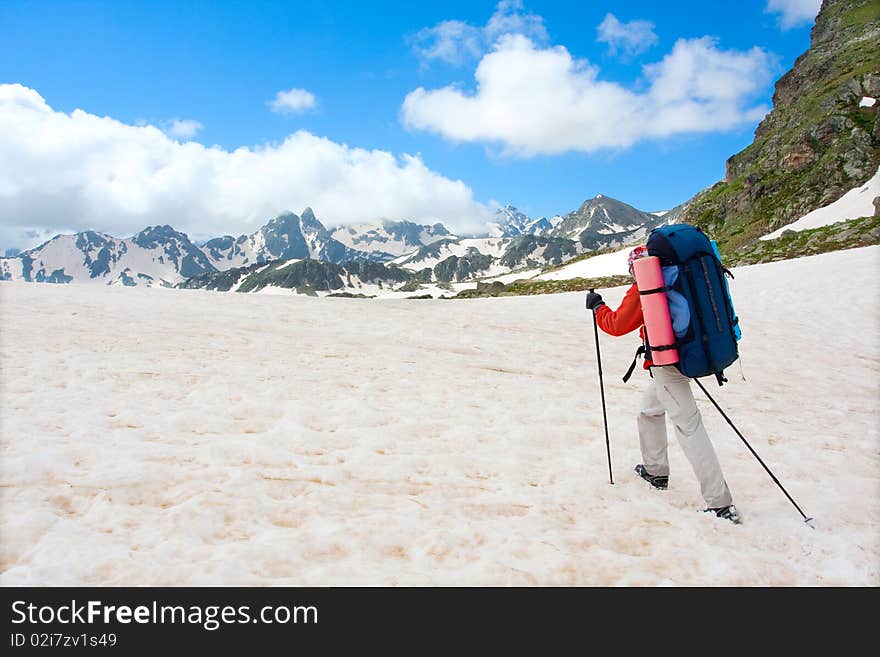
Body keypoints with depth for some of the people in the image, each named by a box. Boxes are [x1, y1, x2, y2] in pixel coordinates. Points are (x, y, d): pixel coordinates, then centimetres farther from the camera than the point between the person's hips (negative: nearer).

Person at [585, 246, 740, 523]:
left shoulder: (642, 289, -11)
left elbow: (617, 325, -8)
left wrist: (597, 306, 8)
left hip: (666, 366, -9)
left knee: (689, 427, -8)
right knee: (650, 409, 26)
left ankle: (720, 503, -7)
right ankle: (655, 471, 38)